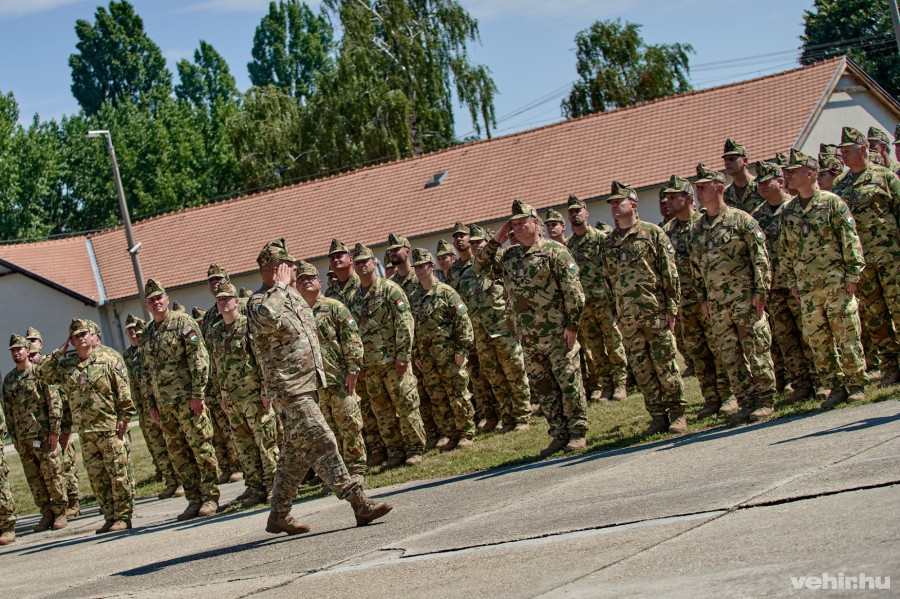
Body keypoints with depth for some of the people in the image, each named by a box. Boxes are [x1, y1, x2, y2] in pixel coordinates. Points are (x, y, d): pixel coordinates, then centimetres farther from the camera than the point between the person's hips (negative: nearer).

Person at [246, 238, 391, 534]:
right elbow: (269, 318, -38)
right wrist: (280, 287, -23)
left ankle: (279, 515, 20)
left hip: (309, 385, 9)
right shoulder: (259, 302, -12)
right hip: (289, 389, -9)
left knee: (296, 452, 13)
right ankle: (359, 503, -16)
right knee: (322, 443, -13)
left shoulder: (294, 297, 15)